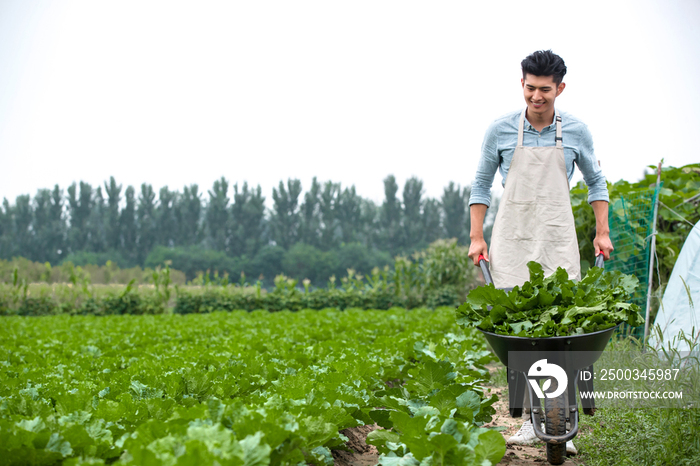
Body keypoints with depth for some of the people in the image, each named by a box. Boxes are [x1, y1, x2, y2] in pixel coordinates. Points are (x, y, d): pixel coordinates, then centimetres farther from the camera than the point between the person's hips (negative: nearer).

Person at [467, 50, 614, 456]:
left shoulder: (576, 132, 3)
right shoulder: (501, 130, 1)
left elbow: (596, 182, 16)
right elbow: (482, 184, 10)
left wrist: (603, 232, 11)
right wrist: (477, 237, 5)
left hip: (558, 243, 0)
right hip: (512, 241, 0)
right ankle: (532, 419, 4)